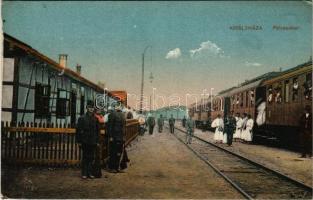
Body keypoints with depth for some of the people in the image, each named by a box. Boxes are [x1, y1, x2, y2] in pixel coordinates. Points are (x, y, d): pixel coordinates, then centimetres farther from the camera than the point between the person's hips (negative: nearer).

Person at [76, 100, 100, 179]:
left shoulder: (95, 119, 7)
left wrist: (97, 141, 8)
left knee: (91, 158, 7)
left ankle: (90, 173, 15)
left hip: (93, 142, 3)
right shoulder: (82, 118, -2)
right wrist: (79, 141, -7)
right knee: (85, 157, 3)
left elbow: (97, 130, 11)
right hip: (85, 142, -3)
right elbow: (78, 130, -3)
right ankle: (84, 173, 10)